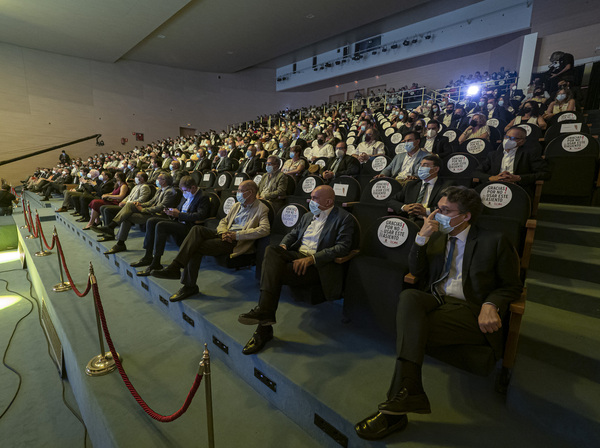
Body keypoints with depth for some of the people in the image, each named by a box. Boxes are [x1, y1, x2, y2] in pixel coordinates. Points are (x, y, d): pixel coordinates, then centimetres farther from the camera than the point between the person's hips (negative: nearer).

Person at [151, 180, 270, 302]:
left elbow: (265, 229, -17)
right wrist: (224, 232, -4)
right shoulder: (237, 205, 23)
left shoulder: (261, 209, -1)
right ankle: (175, 267, -25)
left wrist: (237, 235, -19)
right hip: (225, 234, 7)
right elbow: (223, 221, 23)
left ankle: (189, 286, -13)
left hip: (235, 242, -7)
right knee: (197, 229, -21)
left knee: (197, 247, -21)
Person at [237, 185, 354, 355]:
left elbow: (343, 247, -12)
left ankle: (264, 328, -18)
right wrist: (283, 245, -1)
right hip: (296, 256, 6)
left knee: (274, 270, -27)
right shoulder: (307, 216, 24)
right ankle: (264, 315, -31)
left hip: (317, 264, -6)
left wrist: (312, 258, -22)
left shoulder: (344, 218, 0)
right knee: (271, 250, -27)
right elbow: (292, 234, 25)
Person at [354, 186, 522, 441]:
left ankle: (397, 406, -20)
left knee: (409, 328, -30)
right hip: (435, 301, 4)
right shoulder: (436, 238, 17)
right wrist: (422, 238, -2)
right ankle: (407, 396, -37)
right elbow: (416, 272, 11)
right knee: (408, 296, -33)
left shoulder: (495, 242, 5)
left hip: (468, 310, -4)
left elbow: (512, 286, 7)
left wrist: (491, 305, -14)